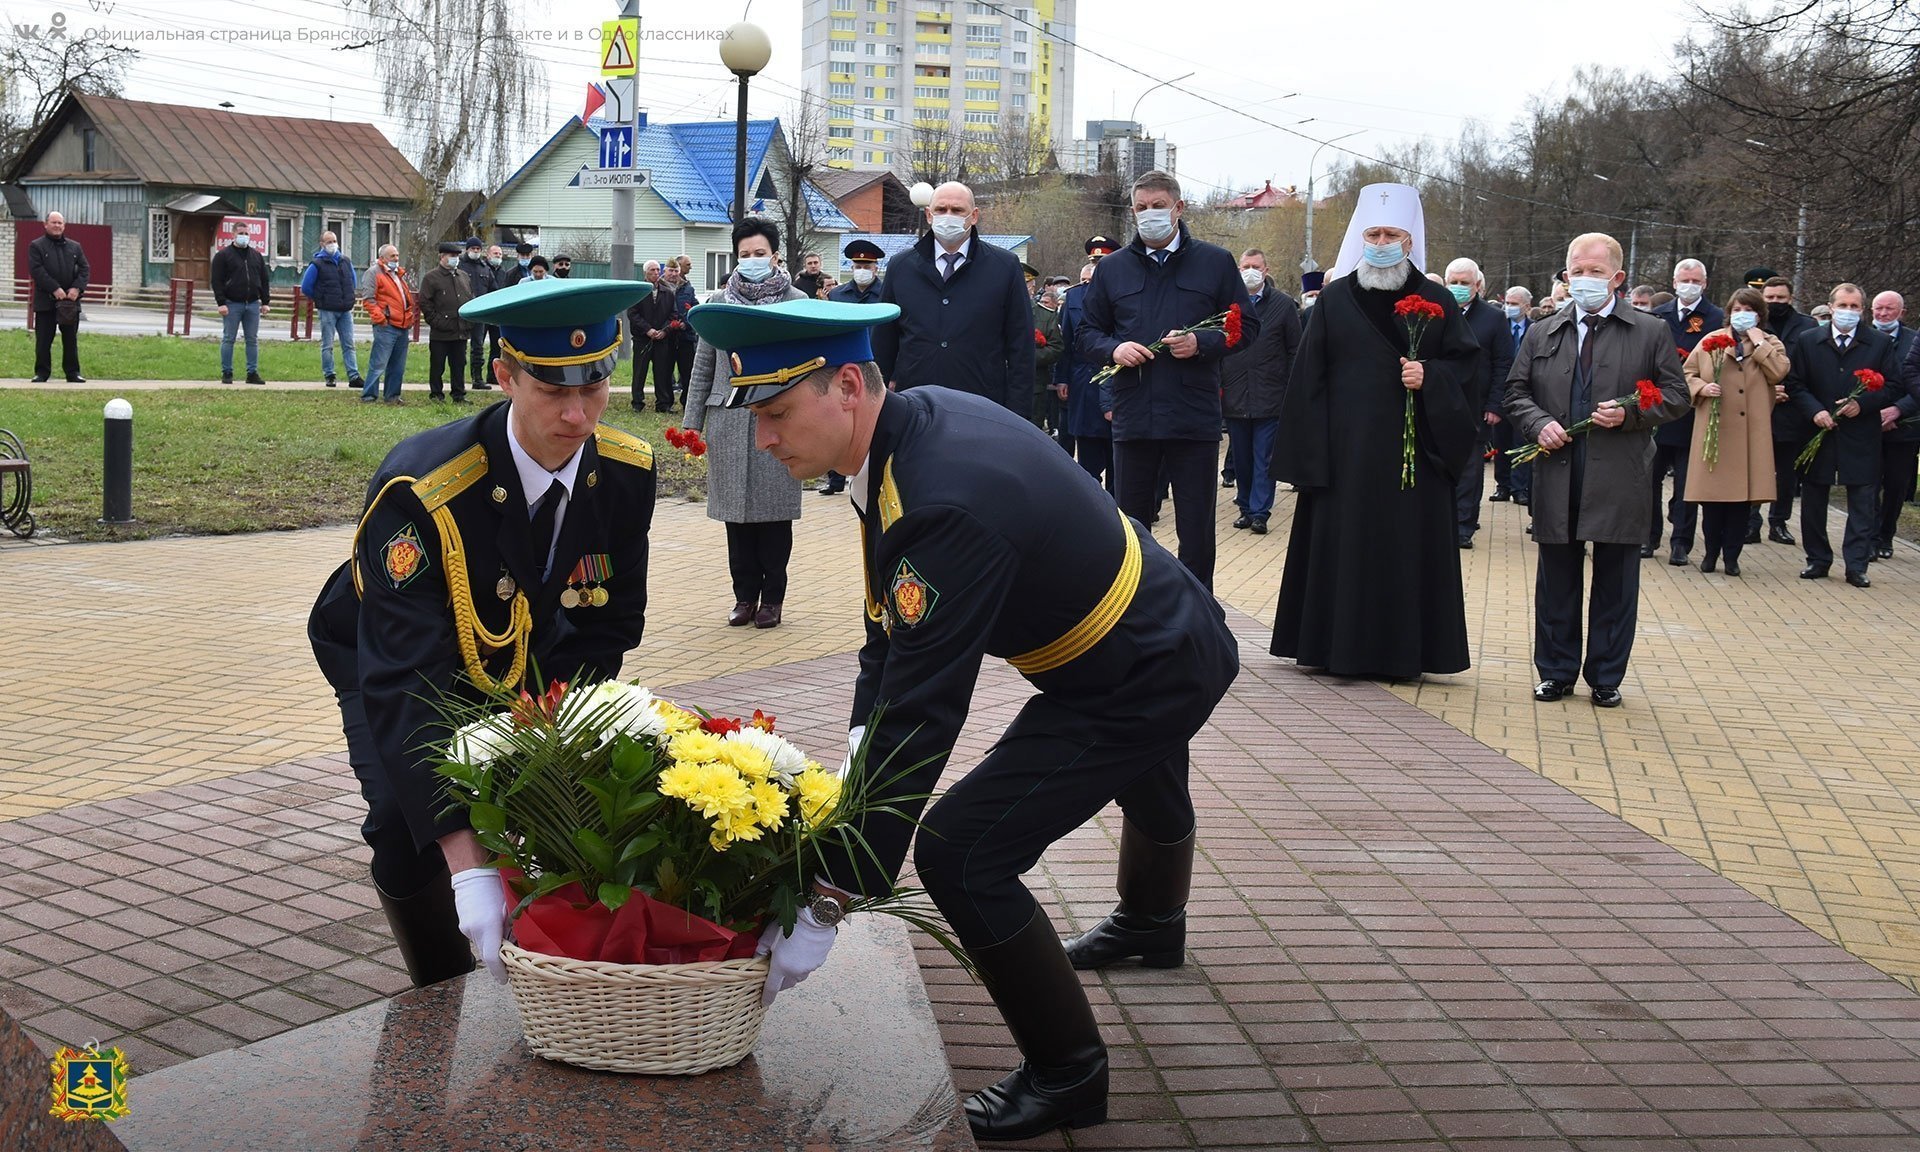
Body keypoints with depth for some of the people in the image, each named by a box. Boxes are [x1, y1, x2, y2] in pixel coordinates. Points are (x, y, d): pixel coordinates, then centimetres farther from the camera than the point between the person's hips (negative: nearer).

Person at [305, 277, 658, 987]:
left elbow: (608, 624, -10)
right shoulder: (417, 492, -39)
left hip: (524, 668, 4)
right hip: (394, 667, -4)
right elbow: (403, 679, -43)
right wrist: (469, 866, -50)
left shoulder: (628, 473, -23)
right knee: (404, 820, -26)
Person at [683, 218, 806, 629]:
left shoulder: (797, 303, 3)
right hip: (729, 422, 2)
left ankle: (771, 598, 12)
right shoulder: (719, 302, 10)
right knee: (736, 510, 5)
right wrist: (692, 422, 7)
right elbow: (703, 367, 12)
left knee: (775, 509, 2)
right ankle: (744, 595, 15)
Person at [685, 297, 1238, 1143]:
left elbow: (921, 716, -36)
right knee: (1145, 780, 37)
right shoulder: (917, 418, -9)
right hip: (1169, 631, 10)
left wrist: (825, 905, -32)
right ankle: (1152, 925, 71)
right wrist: (857, 755, -8)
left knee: (961, 853, -15)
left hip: (1153, 677, -10)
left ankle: (1065, 1073, 6)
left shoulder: (946, 501, -37)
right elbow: (893, 628, 0)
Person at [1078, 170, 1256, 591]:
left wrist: (1202, 343, -13)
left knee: (1196, 530, 3)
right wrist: (1113, 349, -8)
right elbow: (1085, 333, 14)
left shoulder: (1216, 262, 6)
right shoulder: (1112, 268, 11)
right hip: (1132, 416, 2)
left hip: (1194, 418, -2)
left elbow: (1247, 326, 5)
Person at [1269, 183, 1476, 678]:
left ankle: (1399, 650, 9)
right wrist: (1308, 453, -4)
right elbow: (1308, 379, 2)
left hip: (1413, 448, 0)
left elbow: (1465, 363, 8)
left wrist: (1430, 377, -13)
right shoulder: (1333, 300, 5)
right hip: (1346, 449, 0)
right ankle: (1337, 646, 11)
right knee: (1341, 544, 2)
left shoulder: (1437, 302, 6)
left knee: (1407, 548, 1)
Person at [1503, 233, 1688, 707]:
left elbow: (1675, 395, 4)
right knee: (1556, 581, 8)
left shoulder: (1651, 333, 5)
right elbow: (1517, 392, 14)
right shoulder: (1541, 335, 12)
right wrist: (1538, 424, -6)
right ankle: (1556, 672, 19)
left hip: (1620, 478, -2)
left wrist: (1630, 414, -12)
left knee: (1615, 583, 4)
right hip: (1557, 476, 2)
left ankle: (1606, 677, 15)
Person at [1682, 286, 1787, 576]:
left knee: (1742, 495, 1)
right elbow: (1688, 373, 11)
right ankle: (1711, 552, 15)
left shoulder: (1771, 344, 10)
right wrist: (1701, 388, -9)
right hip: (1713, 429, 0)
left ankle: (1731, 555, 12)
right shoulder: (1711, 340, 11)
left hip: (1750, 432, 0)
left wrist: (1758, 342, -7)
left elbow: (1778, 373, -8)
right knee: (1712, 492, 1)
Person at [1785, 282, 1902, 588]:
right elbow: (1794, 383, 2)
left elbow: (1895, 386, 1)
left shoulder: (1880, 343, 1)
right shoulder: (1807, 341, 3)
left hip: (1861, 439, -1)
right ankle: (1817, 560, 19)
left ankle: (1856, 566, 4)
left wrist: (1863, 404, -13)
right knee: (1813, 501, 7)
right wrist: (1814, 411, -13)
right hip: (1818, 433, 1)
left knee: (1862, 504, 0)